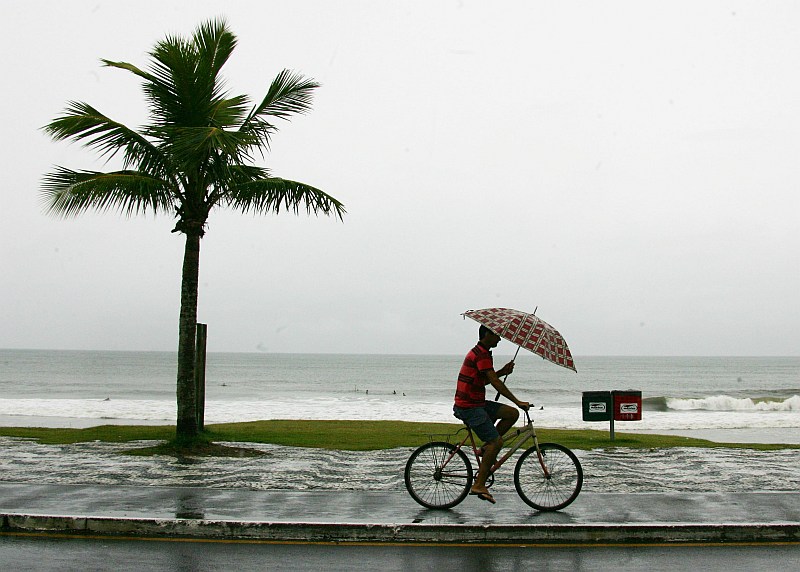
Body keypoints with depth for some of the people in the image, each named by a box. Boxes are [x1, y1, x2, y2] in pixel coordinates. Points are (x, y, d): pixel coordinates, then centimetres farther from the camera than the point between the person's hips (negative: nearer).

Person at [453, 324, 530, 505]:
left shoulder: (480, 352, 17)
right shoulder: (481, 354, -17)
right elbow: (495, 383, -22)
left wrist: (503, 371, 6)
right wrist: (518, 402, -22)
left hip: (477, 403, 10)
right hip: (470, 407, -10)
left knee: (512, 413, 5)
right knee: (496, 442, -13)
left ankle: (487, 447, 8)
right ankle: (479, 485, -10)